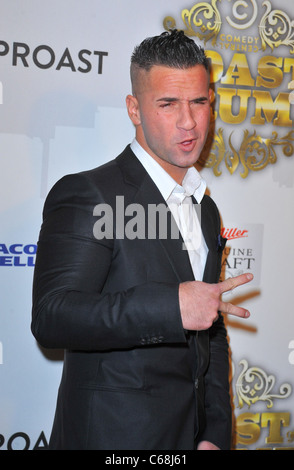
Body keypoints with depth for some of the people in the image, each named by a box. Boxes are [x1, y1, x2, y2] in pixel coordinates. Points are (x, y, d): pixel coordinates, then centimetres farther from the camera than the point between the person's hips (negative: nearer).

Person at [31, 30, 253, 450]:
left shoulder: (206, 210, 10)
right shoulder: (86, 194, -14)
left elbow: (212, 334, 12)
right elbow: (50, 317, -24)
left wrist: (215, 434, 4)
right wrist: (171, 306, -32)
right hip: (111, 437, -6)